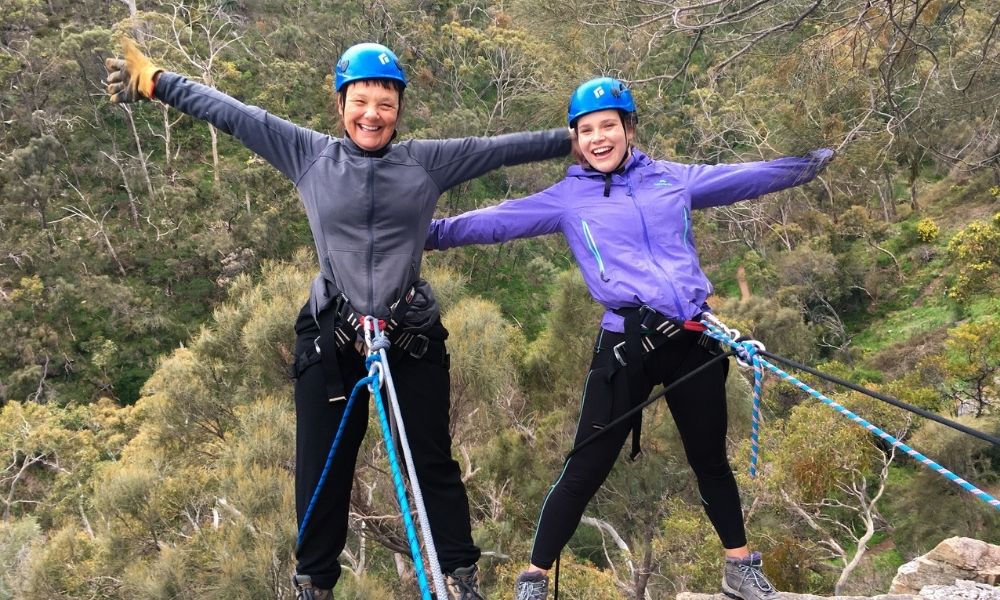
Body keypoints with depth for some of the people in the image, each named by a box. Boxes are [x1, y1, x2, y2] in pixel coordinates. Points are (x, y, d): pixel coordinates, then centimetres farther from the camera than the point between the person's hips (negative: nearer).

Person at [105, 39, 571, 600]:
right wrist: (156, 82, 5)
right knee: (323, 467, 8)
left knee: (434, 462, 7)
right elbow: (231, 113, 3)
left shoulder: (428, 161, 2)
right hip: (330, 336, 0)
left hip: (414, 337, 0)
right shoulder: (310, 154, 1)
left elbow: (500, 148, 4)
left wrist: (574, 139, 5)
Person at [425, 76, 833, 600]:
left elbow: (743, 179, 21)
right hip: (626, 345, -3)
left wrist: (806, 164, 25)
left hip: (693, 338, 3)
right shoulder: (567, 199, 4)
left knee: (711, 462, 17)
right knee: (585, 469, -3)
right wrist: (434, 232, -11)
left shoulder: (671, 178, 11)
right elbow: (499, 220, -3)